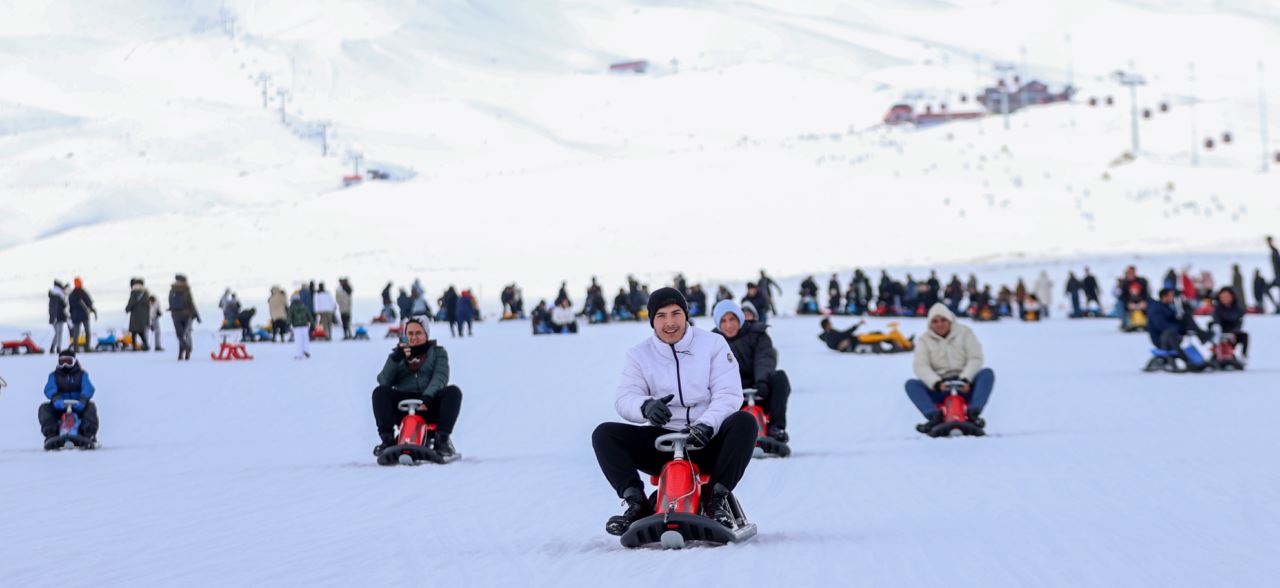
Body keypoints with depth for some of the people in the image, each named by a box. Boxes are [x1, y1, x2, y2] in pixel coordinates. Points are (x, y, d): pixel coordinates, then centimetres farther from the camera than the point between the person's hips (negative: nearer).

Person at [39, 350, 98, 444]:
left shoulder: (82, 375, 10)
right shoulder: (54, 376, 11)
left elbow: (88, 389, -9)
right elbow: (49, 389, -9)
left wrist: (82, 400, -32)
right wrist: (56, 399, -33)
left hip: (78, 407, -1)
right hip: (60, 407, 1)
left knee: (90, 406, -30)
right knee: (44, 408, -24)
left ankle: (88, 434, -37)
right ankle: (51, 434, -35)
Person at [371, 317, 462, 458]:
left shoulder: (437, 352, 15)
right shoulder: (398, 354, 19)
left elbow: (440, 377, -4)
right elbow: (383, 381, 3)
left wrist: (428, 396, -24)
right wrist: (395, 359, -13)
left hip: (430, 406, -1)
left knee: (453, 392, -29)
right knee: (380, 392, -24)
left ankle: (442, 440, -30)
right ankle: (387, 439, -27)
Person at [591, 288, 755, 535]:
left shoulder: (713, 344, 2)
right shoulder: (640, 354, 8)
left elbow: (729, 395, -7)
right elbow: (624, 398, -6)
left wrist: (706, 425, -27)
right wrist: (646, 406, -31)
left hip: (708, 441, -2)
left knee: (744, 422, -32)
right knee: (604, 434, -18)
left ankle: (716, 498, -25)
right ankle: (636, 502, -20)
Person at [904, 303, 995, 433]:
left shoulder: (964, 332, 5)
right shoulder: (925, 340, 5)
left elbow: (975, 359, -3)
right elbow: (921, 366, -8)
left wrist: (965, 380, -20)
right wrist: (937, 383, -25)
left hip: (965, 386, 0)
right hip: (939, 390, 0)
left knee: (987, 373, -26)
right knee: (911, 384, -23)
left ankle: (974, 413, -39)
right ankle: (934, 416, -43)